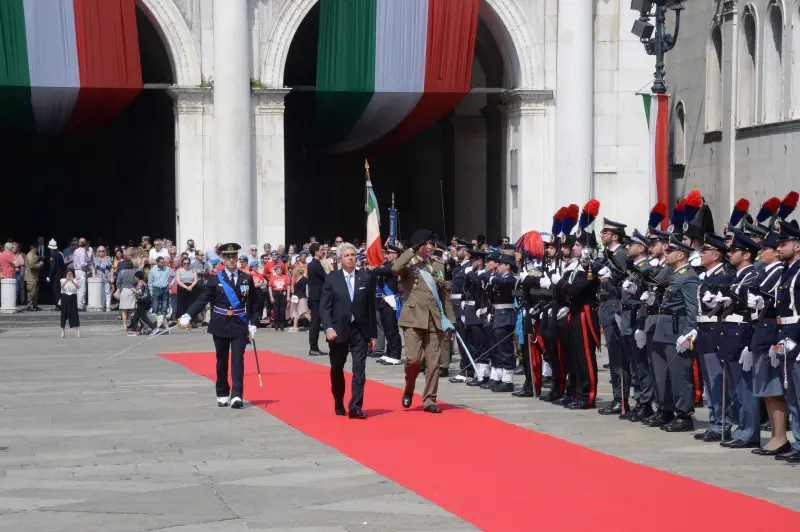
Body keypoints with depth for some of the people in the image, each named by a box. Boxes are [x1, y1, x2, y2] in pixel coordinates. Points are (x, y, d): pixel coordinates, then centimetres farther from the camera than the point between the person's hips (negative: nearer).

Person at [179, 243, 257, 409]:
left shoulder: (247, 279, 3)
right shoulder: (214, 279, -1)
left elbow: (251, 304, 7)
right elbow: (202, 300, -5)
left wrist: (252, 324, -1)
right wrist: (187, 316, -17)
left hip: (240, 326, 0)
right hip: (220, 325, 0)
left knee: (238, 359, -9)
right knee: (222, 361, 9)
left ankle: (236, 396, -14)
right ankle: (222, 395, 21)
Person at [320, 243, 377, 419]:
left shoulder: (366, 277, 3)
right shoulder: (332, 279, -1)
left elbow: (371, 306, 5)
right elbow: (324, 307, -5)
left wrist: (373, 333, 4)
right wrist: (328, 328, -21)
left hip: (360, 330, 0)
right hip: (338, 330, 0)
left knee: (359, 369, -9)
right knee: (337, 370, 12)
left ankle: (355, 408, -11)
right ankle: (339, 405, 31)